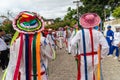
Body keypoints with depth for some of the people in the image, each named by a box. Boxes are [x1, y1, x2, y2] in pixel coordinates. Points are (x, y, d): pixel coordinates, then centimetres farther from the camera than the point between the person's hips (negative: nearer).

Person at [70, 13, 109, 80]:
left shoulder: (80, 32, -12)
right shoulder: (98, 33, -7)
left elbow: (73, 44, -19)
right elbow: (106, 47, -10)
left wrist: (74, 54, -4)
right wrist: (102, 56, 5)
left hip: (84, 58, -3)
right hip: (94, 58, 3)